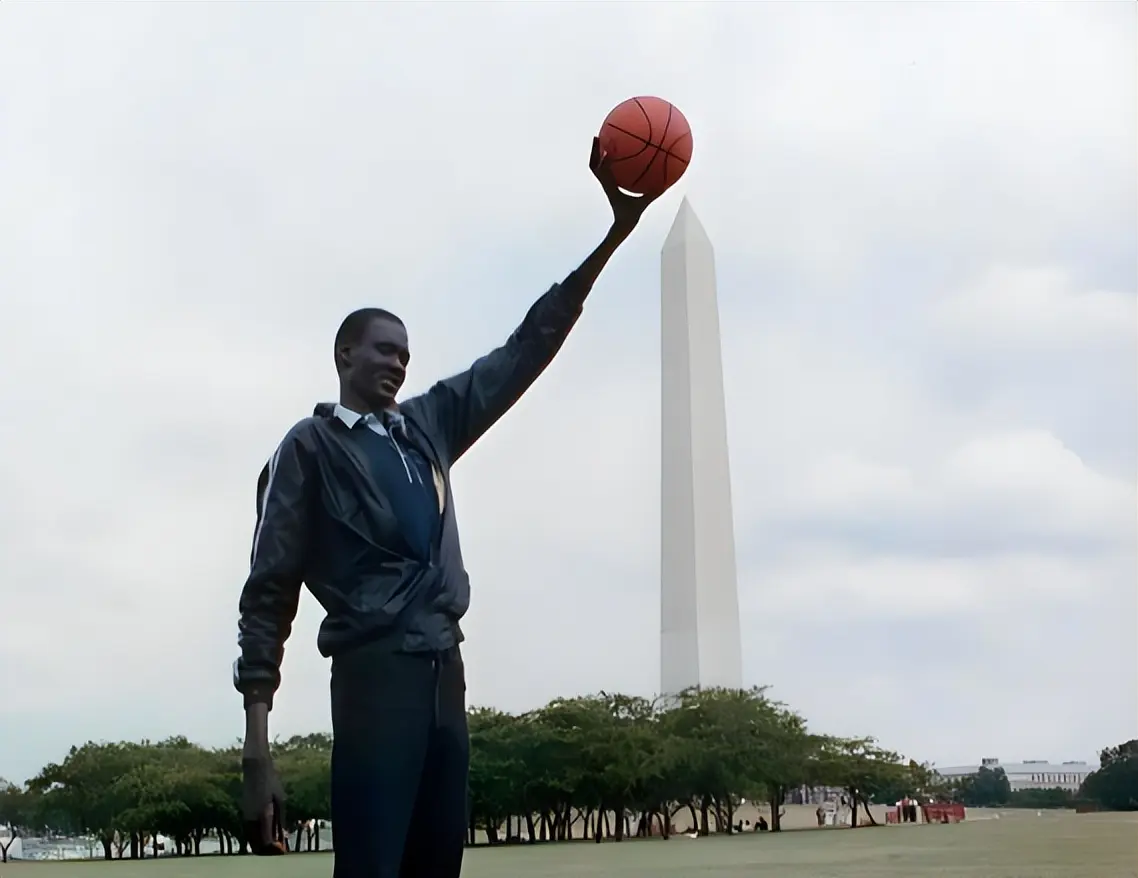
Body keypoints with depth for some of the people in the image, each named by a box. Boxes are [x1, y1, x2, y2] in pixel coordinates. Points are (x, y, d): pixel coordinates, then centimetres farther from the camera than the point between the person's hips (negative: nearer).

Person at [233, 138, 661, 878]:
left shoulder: (429, 425, 19)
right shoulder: (311, 446, 3)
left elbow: (524, 354, 17)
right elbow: (270, 593, -3)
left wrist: (616, 231, 13)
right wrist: (258, 751, -12)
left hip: (445, 672, 6)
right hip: (375, 674, -6)